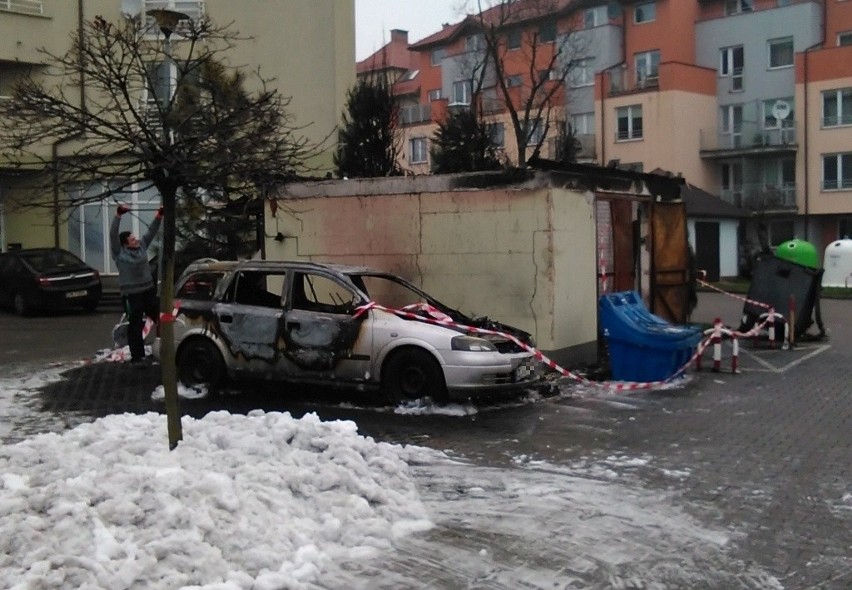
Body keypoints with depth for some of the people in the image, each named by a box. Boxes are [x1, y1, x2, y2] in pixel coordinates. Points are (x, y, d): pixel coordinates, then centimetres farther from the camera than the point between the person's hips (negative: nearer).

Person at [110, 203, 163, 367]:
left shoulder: (142, 245, 5)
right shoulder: (119, 252, -10)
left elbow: (151, 231, 7)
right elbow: (113, 234, -22)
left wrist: (159, 216, -6)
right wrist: (118, 215, -32)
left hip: (149, 290, 6)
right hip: (132, 294, -6)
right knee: (135, 326, 0)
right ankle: (137, 357, 6)